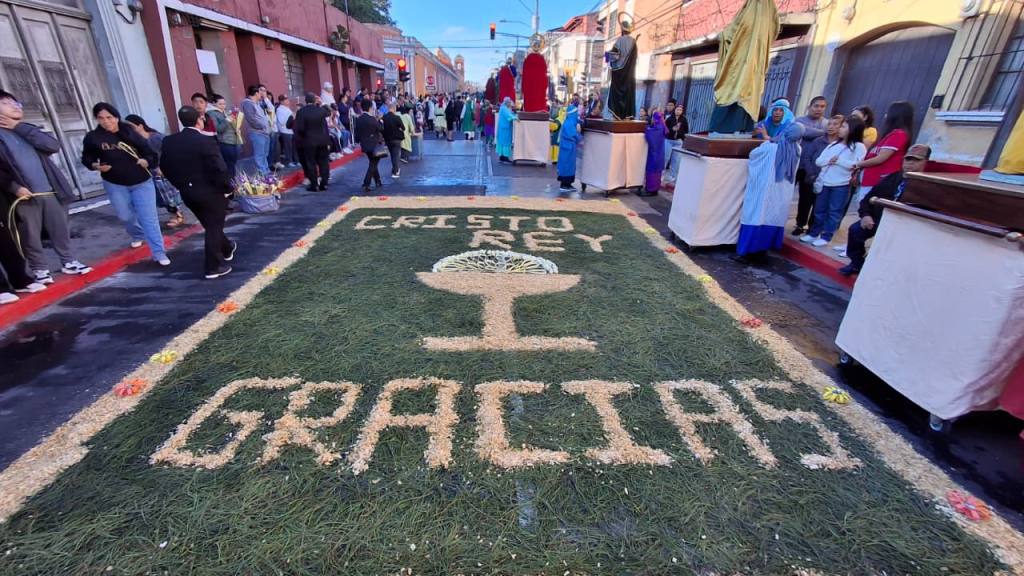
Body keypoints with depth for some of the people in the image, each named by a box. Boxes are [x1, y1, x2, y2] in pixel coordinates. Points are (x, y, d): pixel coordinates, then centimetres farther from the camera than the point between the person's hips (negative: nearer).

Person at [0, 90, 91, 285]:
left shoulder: (27, 130, 12)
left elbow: (53, 146, -7)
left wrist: (20, 126, -7)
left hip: (50, 192, 3)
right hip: (24, 196, -3)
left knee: (61, 230, 9)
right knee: (31, 236, 4)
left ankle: (68, 262, 22)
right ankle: (39, 269, 14)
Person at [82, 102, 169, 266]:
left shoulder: (130, 133, -5)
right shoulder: (93, 137, -3)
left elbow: (150, 153, -3)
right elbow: (87, 159, 6)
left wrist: (146, 161, -24)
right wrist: (96, 166, -15)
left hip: (141, 182, -2)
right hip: (114, 184, 2)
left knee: (149, 218, -6)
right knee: (125, 216, 15)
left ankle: (159, 253, -4)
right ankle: (138, 236, 47)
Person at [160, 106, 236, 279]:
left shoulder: (168, 141, 2)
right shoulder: (206, 142, -19)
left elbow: (164, 166, 9)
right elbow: (219, 169, -23)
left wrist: (180, 185, 19)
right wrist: (227, 188, -9)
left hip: (187, 193, 6)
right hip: (211, 192, -6)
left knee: (211, 225, 22)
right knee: (214, 228, 3)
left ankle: (227, 249, 42)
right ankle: (213, 267, 6)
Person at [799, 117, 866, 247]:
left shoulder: (859, 146, -4)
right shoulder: (833, 144, 12)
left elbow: (857, 166, -14)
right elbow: (818, 161, 6)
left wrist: (838, 160, -13)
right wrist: (828, 160, -13)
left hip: (841, 185, -5)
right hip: (824, 182, 5)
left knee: (834, 211, 2)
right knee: (819, 209, 12)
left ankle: (826, 237, 8)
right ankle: (813, 233, 22)